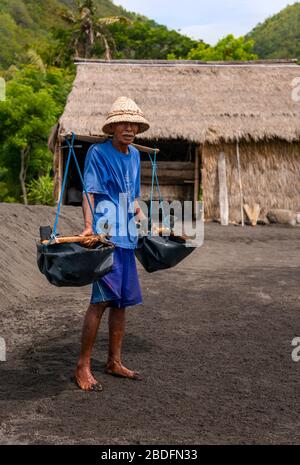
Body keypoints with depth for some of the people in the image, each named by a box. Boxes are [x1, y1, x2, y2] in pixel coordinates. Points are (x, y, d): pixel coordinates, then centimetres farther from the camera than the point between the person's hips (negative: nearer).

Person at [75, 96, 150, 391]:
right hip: (104, 235, -7)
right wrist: (88, 226, -24)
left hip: (127, 237, 7)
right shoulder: (98, 153, -5)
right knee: (102, 300, -11)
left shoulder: (134, 155, 16)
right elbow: (88, 192, -11)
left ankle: (114, 362, 22)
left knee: (121, 300, 11)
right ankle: (83, 367, -1)